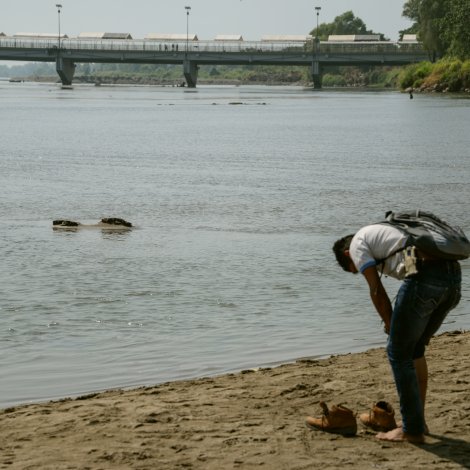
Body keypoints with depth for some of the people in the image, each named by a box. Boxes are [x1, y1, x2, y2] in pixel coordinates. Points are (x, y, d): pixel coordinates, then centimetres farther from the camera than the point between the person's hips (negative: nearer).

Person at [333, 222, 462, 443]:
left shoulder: (357, 243, 15)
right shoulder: (385, 232, 38)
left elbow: (377, 291, 8)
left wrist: (390, 325, 20)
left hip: (424, 277, -8)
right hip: (453, 276, 8)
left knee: (398, 353, 5)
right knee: (415, 348, 24)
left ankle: (412, 430, 9)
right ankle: (418, 420, 31)